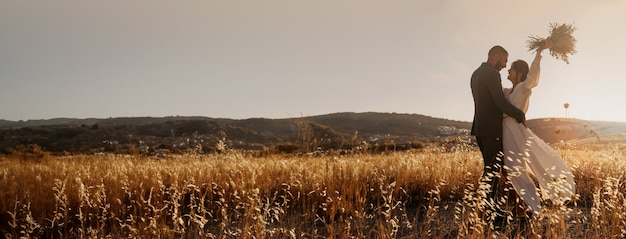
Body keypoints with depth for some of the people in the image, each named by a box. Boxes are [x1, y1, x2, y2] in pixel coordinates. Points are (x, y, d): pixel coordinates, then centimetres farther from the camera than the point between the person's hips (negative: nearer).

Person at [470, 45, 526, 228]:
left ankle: (492, 208, 20)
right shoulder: (492, 74, -14)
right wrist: (520, 115, -7)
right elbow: (501, 103, -20)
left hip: (480, 129, 10)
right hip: (491, 130, -10)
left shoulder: (476, 74, 16)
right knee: (492, 171, -5)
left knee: (491, 169, 15)